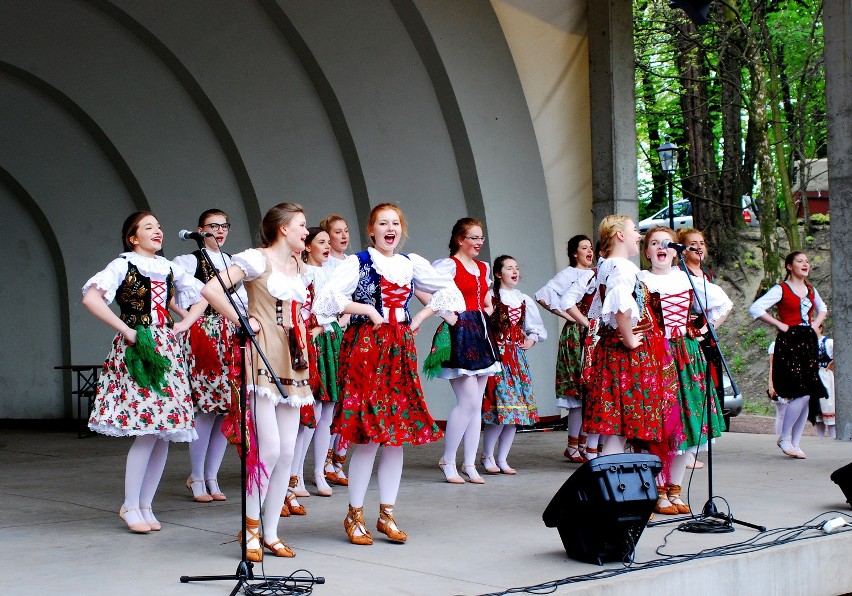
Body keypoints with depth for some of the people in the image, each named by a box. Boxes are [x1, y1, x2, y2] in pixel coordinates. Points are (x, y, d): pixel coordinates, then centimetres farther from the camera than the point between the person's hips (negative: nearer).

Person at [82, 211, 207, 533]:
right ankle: (130, 506, -1)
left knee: (164, 432, 2)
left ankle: (145, 505, 12)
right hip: (137, 350, -6)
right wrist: (125, 329, -15)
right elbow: (90, 297, -16)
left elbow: (203, 294, 26)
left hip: (167, 350, 6)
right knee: (148, 430, -14)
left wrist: (185, 324, 11)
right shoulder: (123, 265, -1)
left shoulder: (169, 268, 15)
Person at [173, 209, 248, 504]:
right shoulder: (189, 261, 2)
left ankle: (211, 477, 12)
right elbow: (184, 299, -8)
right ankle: (197, 478, 3)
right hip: (203, 333, -6)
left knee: (228, 408, 2)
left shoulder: (233, 262, 19)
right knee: (206, 408, -10)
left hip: (231, 337, 6)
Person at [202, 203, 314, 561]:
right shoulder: (257, 259, -5)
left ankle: (270, 533, 12)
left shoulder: (299, 267, 18)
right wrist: (242, 320, -14)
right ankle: (250, 526, 2)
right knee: (270, 447, -14)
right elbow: (211, 290, -16)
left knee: (287, 452, 5)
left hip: (293, 363, 8)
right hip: (263, 358, -8)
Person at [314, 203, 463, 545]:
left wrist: (420, 318, 11)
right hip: (365, 349, -5)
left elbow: (448, 290, 22)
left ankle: (387, 514, 14)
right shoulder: (359, 263, -3)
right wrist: (368, 310, -12)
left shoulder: (412, 264, 11)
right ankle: (355, 515, 5)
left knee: (399, 432, 4)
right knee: (369, 435, -8)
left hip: (400, 350, 5)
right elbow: (328, 299, -15)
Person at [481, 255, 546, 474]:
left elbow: (537, 328, 22)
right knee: (499, 405, -13)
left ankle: (502, 459, 12)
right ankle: (487, 456, 4)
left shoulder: (524, 300, 14)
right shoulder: (489, 297, -5)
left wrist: (531, 339, 4)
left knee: (516, 410, 3)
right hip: (496, 355, -6)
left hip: (517, 357, 6)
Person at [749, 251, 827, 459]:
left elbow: (822, 309, 35)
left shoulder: (811, 290, 15)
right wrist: (779, 324, -11)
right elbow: (755, 308, -13)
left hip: (809, 343, 7)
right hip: (789, 342, -7)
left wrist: (815, 324, 16)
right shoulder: (781, 289, -5)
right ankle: (785, 439, -2)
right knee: (801, 393, -16)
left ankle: (795, 443, 10)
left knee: (808, 396, 2)